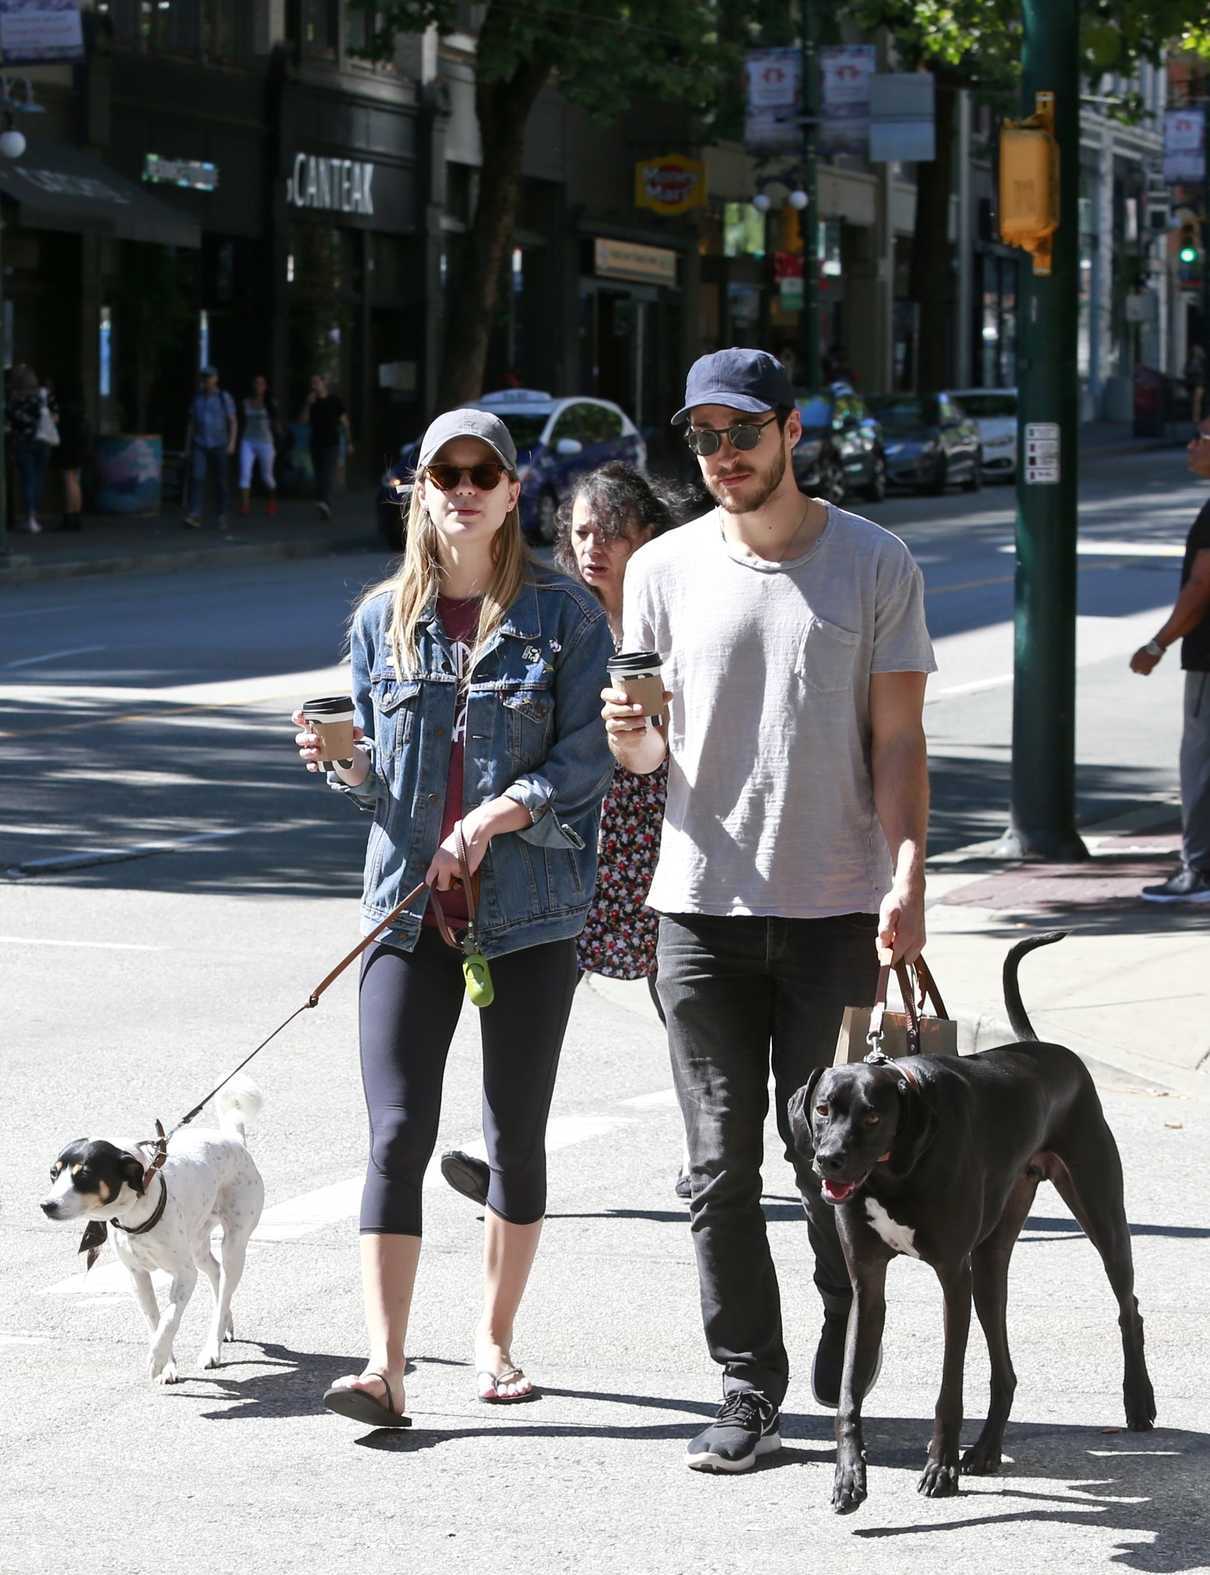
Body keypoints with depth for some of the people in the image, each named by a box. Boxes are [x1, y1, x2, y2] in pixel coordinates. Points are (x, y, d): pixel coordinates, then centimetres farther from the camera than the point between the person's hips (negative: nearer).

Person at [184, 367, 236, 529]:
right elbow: (191, 423, 10)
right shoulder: (197, 398, 6)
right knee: (197, 479, -14)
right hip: (200, 447, 2)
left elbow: (233, 422, -3)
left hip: (219, 446, -2)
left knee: (220, 481, 5)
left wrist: (232, 443, -16)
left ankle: (221, 516, 22)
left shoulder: (225, 397, -3)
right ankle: (195, 517, -23)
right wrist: (187, 447, 8)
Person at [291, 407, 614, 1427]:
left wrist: (490, 819, -18)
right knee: (398, 1132, -8)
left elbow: (585, 762, -6)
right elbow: (377, 778, 15)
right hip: (409, 908, 1)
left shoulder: (566, 615, 0)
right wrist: (343, 762, -7)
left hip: (531, 908, -1)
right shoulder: (384, 618, 9)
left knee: (516, 1134, 7)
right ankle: (385, 1365, -12)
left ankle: (495, 1339, 22)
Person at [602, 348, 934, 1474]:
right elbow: (651, 747, 12)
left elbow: (896, 739, 0)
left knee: (829, 1154, 2)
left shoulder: (875, 565, 1)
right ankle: (749, 1388, 10)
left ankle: (847, 1345, 27)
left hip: (836, 911, -2)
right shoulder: (665, 569, 7)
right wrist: (630, 737, -12)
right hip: (701, 909, 2)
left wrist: (907, 878, -11)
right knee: (722, 1165, 1)